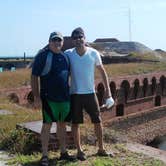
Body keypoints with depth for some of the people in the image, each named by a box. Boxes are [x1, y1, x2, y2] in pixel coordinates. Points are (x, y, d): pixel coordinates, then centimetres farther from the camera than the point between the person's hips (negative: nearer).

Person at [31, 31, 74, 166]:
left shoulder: (65, 56, 11)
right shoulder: (42, 56, -7)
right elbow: (34, 77, -9)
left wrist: (69, 93, 17)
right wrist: (36, 97, -14)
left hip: (65, 97, 6)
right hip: (49, 98, -6)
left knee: (62, 124, 14)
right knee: (47, 125, -2)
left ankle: (63, 152, 26)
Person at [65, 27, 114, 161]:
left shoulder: (94, 53, -6)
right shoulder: (68, 54, -6)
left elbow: (103, 72, 1)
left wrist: (108, 93, -1)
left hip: (90, 93, 1)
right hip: (75, 94, -1)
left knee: (98, 121, 8)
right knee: (75, 123, 5)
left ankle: (101, 149, 25)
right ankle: (79, 151, 21)